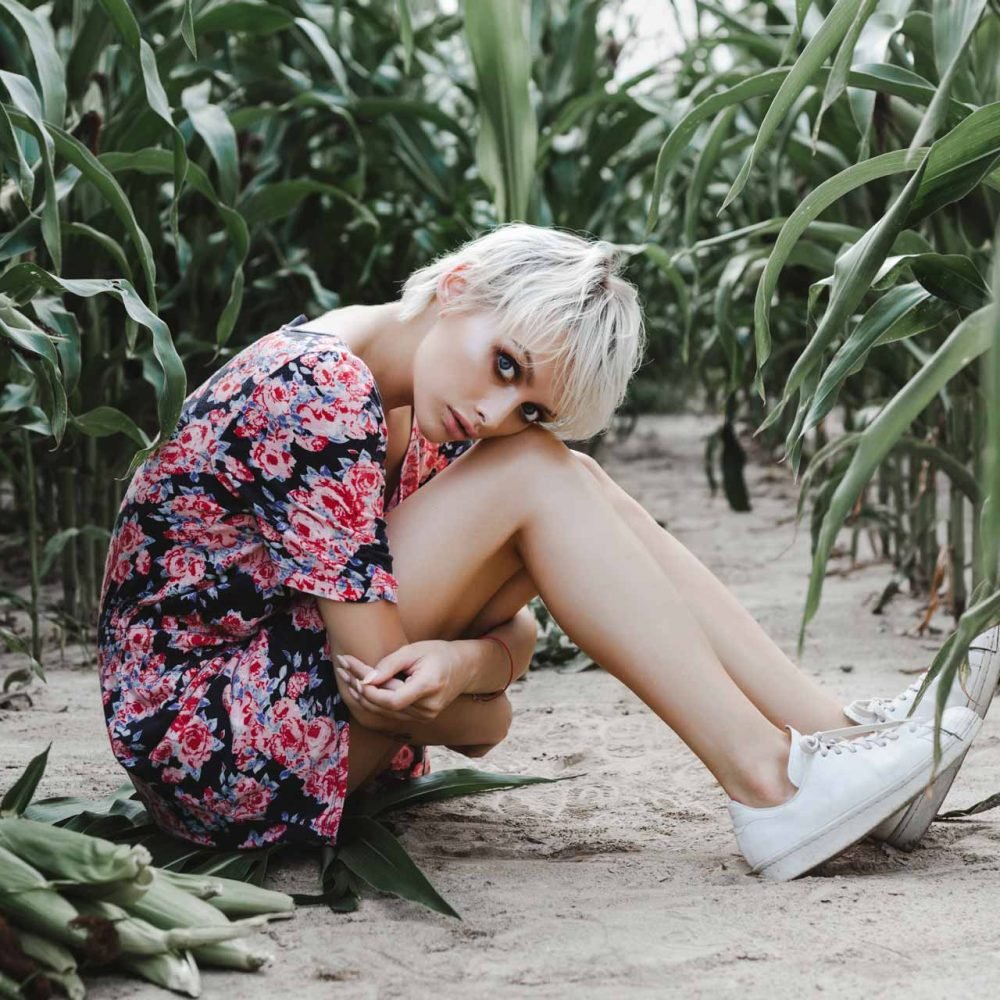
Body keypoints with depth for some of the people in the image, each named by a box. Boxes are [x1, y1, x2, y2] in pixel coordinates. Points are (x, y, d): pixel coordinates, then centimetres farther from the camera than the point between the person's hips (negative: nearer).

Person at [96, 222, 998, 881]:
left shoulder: (427, 418, 5)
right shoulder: (317, 393, -23)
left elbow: (516, 634, -1)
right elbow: (376, 677, -24)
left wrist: (466, 663, -22)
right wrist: (479, 712, -8)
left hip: (288, 689, 9)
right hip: (204, 734, -9)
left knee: (566, 478, -4)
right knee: (531, 479, -19)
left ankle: (835, 735, -7)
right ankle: (768, 783, -19)